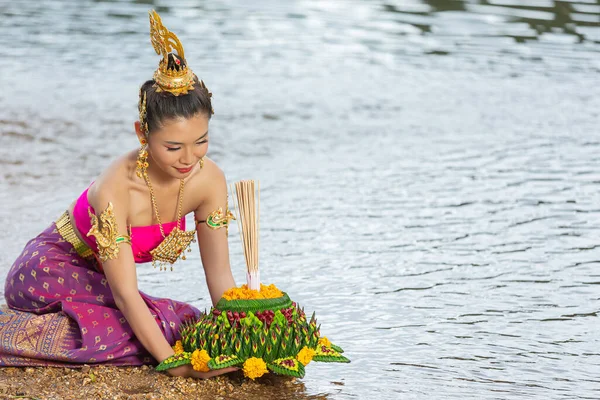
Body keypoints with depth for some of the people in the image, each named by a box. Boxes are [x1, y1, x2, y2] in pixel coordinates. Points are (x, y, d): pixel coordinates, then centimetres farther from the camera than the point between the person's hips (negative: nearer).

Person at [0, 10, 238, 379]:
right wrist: (174, 363, -34)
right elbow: (126, 294, -28)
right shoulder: (117, 189, -31)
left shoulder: (208, 180, -14)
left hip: (98, 284, 7)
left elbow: (220, 276, -8)